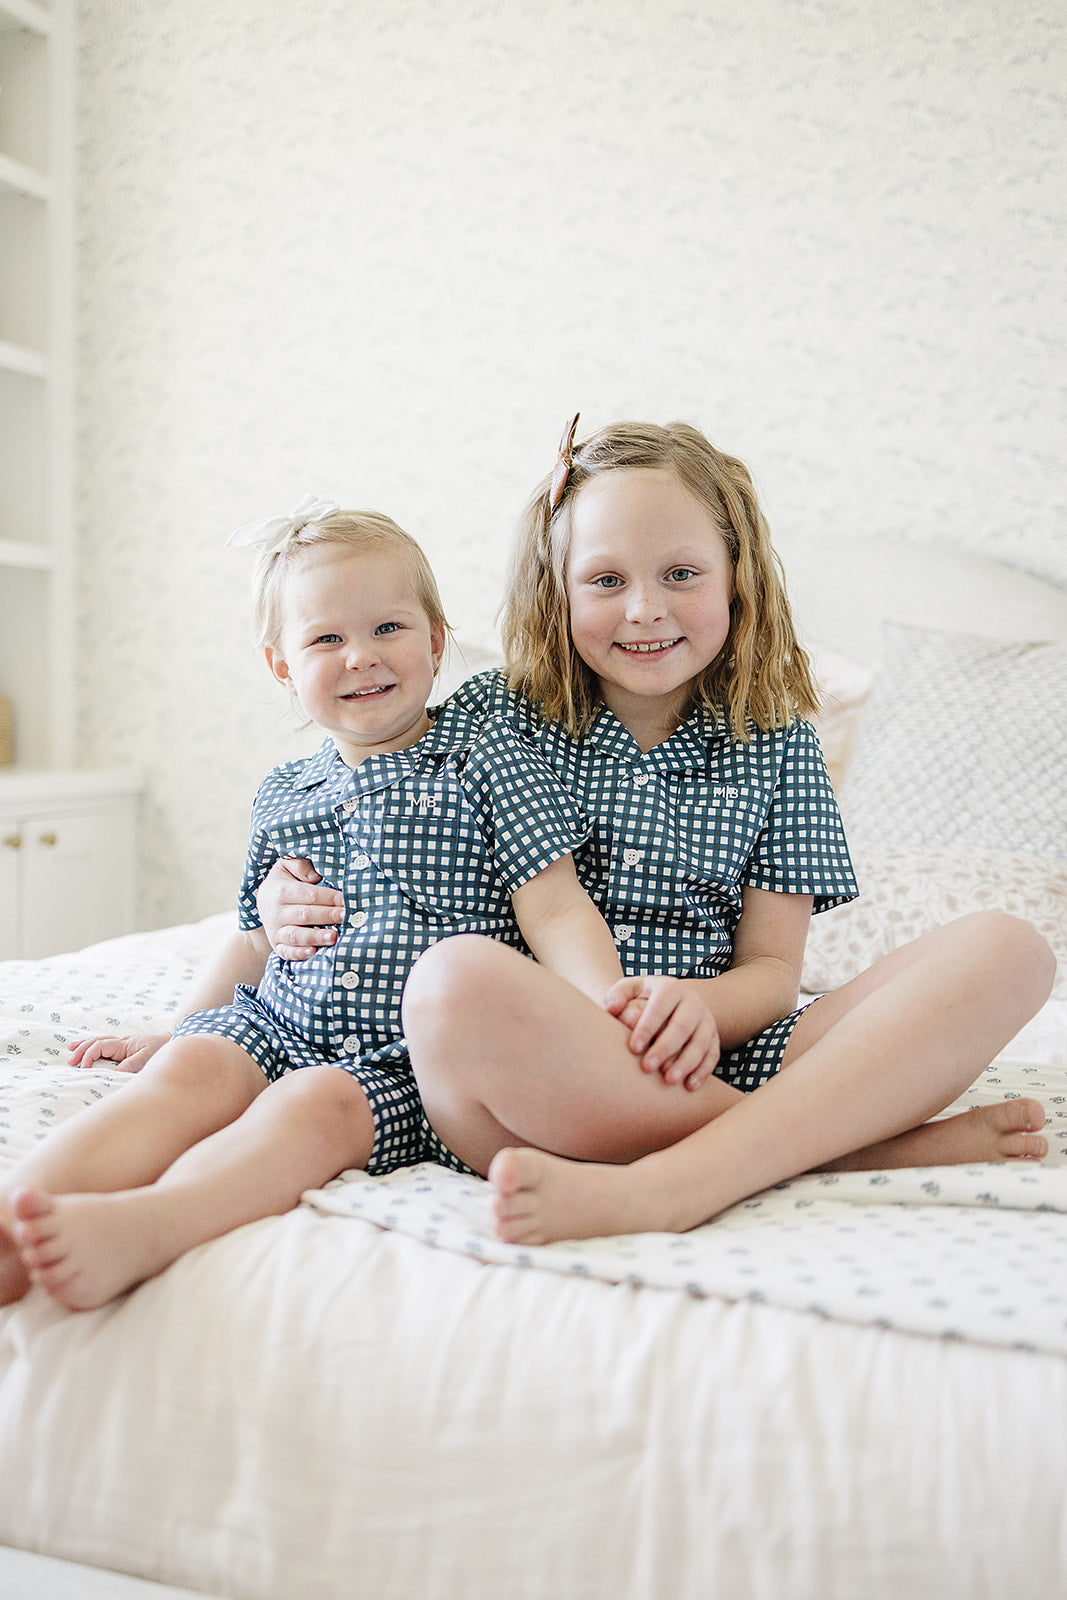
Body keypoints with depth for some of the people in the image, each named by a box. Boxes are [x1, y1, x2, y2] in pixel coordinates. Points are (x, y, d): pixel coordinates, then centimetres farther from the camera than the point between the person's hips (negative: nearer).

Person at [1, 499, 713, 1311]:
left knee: (319, 1102, -32)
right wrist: (173, 1029, 26)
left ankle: (135, 1228, -52)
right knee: (190, 1069, -25)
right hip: (279, 1027, 4)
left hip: (412, 1059, -4)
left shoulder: (489, 758, 2)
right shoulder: (280, 797, 16)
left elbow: (557, 912, -5)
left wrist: (608, 1010, -22)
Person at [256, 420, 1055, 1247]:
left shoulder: (775, 743, 11)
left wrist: (694, 1005, -16)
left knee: (1007, 948, -16)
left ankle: (681, 1180, -31)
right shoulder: (497, 715, 9)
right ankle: (858, 1138, -21)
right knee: (458, 981, -37)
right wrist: (291, 895, -5)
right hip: (541, 1070, -1)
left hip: (721, 1058, 2)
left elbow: (771, 971, 7)